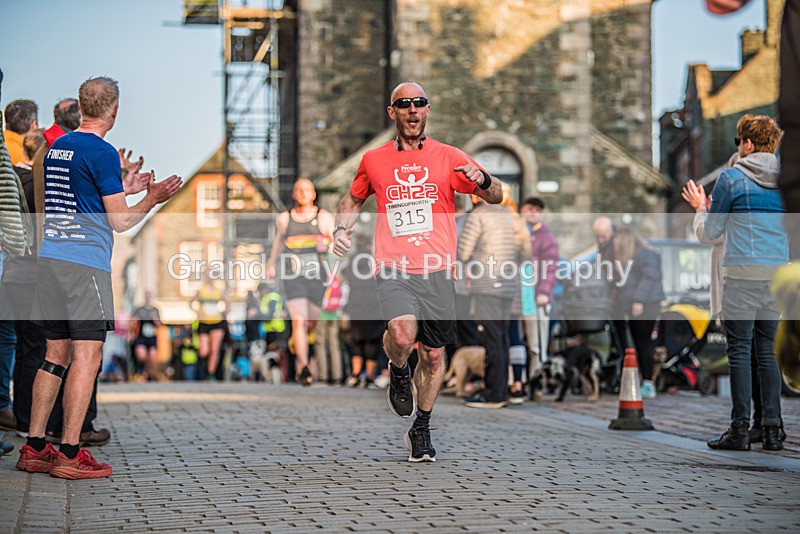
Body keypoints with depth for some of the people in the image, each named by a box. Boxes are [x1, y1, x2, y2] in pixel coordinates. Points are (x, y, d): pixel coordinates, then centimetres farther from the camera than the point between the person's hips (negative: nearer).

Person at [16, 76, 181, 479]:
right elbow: (120, 222, -7)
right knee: (86, 357, -5)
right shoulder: (102, 152, -9)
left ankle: (34, 448, 12)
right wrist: (151, 199, 7)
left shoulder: (55, 147, 15)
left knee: (56, 355, 11)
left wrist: (120, 187, 35)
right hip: (85, 264, -8)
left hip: (48, 262, 8)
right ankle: (70, 454, -7)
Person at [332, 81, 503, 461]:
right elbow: (353, 199, 28)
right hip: (393, 270, -1)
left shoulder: (448, 157, 7)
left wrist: (482, 179, -16)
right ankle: (398, 373, 10)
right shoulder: (373, 160, 10)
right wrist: (342, 228, 8)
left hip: (437, 270, 1)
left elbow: (496, 197, 7)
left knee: (434, 354, 6)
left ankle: (421, 431, 26)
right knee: (402, 334, -26)